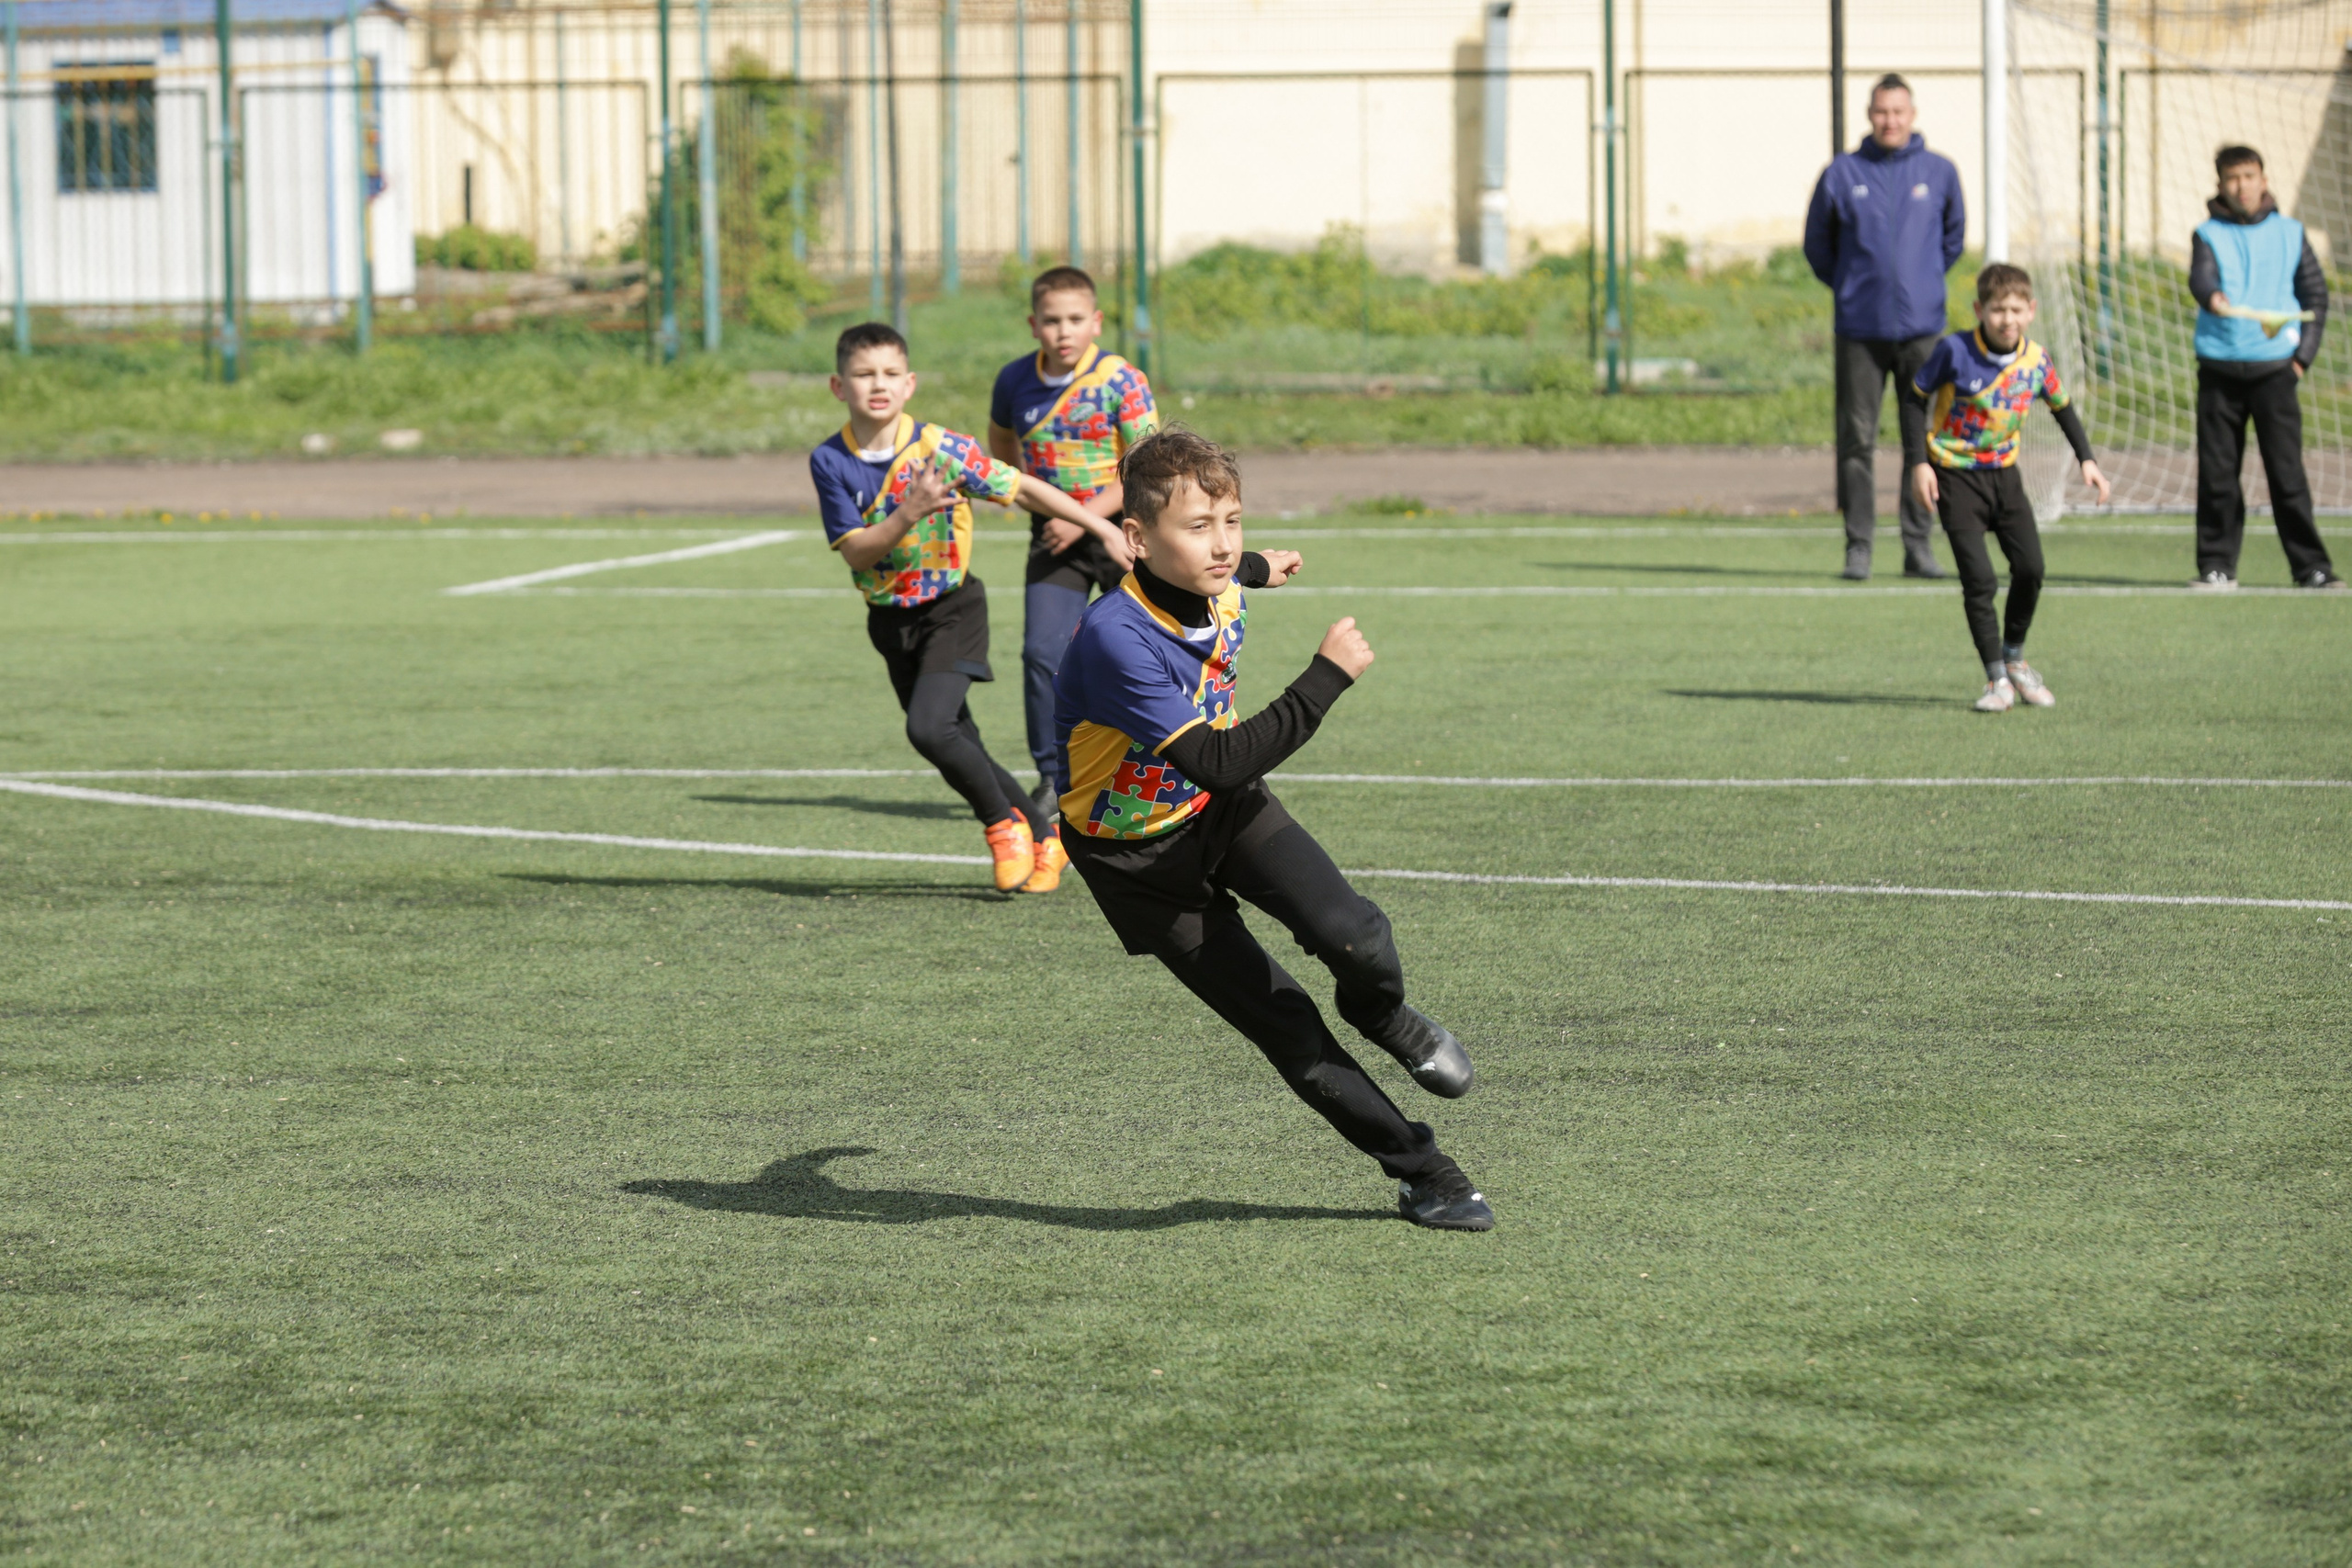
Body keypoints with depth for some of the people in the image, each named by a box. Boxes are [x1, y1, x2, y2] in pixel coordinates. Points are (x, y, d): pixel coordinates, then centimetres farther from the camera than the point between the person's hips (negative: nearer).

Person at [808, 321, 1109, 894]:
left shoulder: (941, 448, -15)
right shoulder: (829, 461, -9)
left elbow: (1023, 488, -9)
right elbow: (855, 551, -14)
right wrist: (908, 513, -31)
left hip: (952, 607, -4)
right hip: (891, 619, 4)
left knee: (929, 728, -23)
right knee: (962, 756, 7)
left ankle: (1004, 822, 1)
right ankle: (1044, 838, 26)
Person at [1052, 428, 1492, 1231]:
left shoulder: (1220, 594, -11)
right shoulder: (1115, 641, -36)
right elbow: (1222, 761, -39)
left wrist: (1256, 567, 40)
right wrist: (1328, 677, -37)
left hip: (1224, 809, 5)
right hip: (1139, 853, -5)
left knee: (1351, 935, -21)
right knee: (1288, 1030, -7)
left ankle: (1385, 1017, 14)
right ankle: (1422, 1173, 6)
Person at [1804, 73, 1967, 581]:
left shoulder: (1939, 172, 4)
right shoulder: (1842, 174, 1)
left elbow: (1954, 235, 19)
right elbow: (1817, 242, 13)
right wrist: (1848, 285, 11)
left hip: (1921, 327, 1)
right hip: (1861, 329, -1)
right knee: (1857, 440, -1)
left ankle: (1919, 545, 7)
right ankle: (1858, 545, 4)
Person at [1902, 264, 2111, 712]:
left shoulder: (2037, 360, -5)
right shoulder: (1955, 352, -17)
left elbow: (2062, 407, 13)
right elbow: (1913, 400, -6)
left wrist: (2087, 460, 5)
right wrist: (1918, 462, -13)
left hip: (2004, 473, 4)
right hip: (1955, 474, -4)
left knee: (2030, 567, -6)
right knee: (1979, 581, -11)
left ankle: (2014, 658, 18)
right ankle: (1997, 680, -2)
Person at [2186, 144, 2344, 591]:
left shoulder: (2290, 234, 9)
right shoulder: (2209, 235, 6)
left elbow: (2315, 294, 12)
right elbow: (2200, 276, -14)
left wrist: (2303, 354, 2)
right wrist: (2212, 297, -37)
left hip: (2273, 367, -1)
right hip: (2219, 369, 1)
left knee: (2287, 469, -5)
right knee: (2217, 472, 2)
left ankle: (2311, 566, -1)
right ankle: (2217, 565, 10)